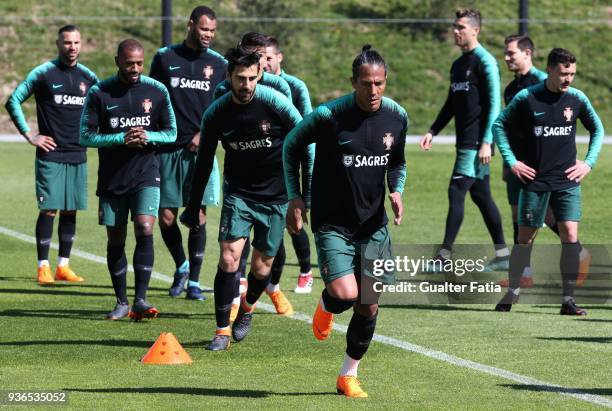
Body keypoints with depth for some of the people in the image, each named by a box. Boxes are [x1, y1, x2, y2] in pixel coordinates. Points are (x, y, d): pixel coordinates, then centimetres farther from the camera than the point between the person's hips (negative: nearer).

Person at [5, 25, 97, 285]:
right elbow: (13, 101, -2)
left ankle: (63, 267, 12)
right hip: (50, 155, -4)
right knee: (49, 209, -7)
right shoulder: (43, 73, -4)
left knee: (70, 211, 6)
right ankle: (43, 268, -2)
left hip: (78, 156, 4)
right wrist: (28, 135, -6)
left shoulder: (88, 77, 9)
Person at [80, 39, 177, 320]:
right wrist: (122, 139, -17)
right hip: (111, 178, 1)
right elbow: (86, 136, -4)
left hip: (146, 174, -1)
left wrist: (148, 136, -14)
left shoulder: (156, 91, 0)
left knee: (145, 230, -18)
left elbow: (171, 133, 7)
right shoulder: (99, 93, -4)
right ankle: (121, 302, 19)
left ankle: (140, 300, -17)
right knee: (115, 240, 7)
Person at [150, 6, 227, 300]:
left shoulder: (218, 64, 8)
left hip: (200, 149, 0)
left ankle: (194, 281, 5)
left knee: (198, 215, -4)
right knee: (165, 217, 0)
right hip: (167, 149, 0)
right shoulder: (165, 57, 6)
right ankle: (181, 267, 25)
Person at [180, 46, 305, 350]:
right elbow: (203, 163, 3)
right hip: (238, 193, 1)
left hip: (275, 196, -1)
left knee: (261, 266, 4)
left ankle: (247, 308, 36)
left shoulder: (275, 103, -16)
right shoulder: (216, 114, -9)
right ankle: (222, 330, -5)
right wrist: (192, 209, 5)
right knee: (228, 257, -14)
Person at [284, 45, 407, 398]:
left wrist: (396, 190, -2)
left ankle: (349, 375, 24)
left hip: (374, 225, 4)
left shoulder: (397, 117, -1)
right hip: (333, 223, -4)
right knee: (345, 294, -21)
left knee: (369, 306, 5)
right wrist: (295, 196, -3)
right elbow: (291, 146, 1)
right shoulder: (329, 116, -16)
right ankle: (326, 307, 19)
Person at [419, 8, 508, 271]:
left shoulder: (484, 61, -11)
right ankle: (502, 254, 16)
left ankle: (445, 254, -10)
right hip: (465, 141, 9)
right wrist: (433, 131, 14)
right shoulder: (458, 64, 16)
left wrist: (486, 142, -19)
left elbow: (494, 104, -15)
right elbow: (451, 104, 23)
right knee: (480, 196, 10)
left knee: (456, 192, -11)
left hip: (476, 143, -9)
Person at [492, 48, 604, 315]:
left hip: (567, 181, 1)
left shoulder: (577, 99, 1)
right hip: (534, 180, -1)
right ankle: (512, 293, 22)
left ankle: (568, 299, -5)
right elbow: (499, 125, 4)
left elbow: (597, 129, 16)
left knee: (570, 234, -10)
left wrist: (589, 162, 6)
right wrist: (511, 161, -2)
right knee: (525, 238, 6)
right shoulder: (527, 98, -6)